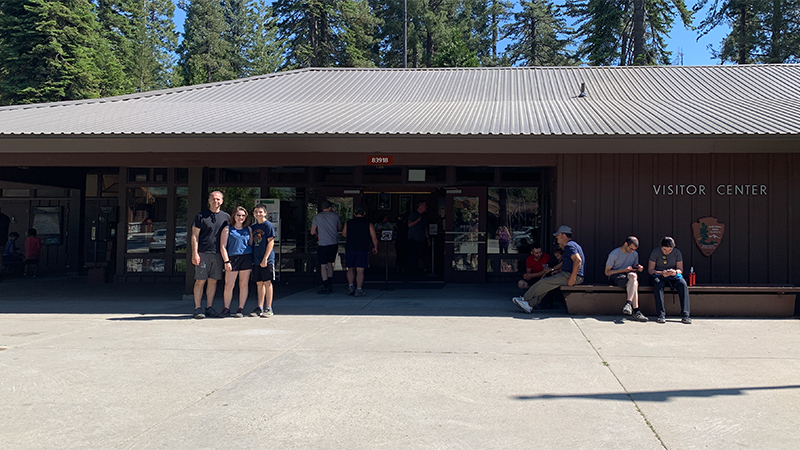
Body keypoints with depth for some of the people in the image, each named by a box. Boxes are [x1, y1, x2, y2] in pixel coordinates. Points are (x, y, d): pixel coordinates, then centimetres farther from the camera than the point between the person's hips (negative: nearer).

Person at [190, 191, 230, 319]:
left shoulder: (226, 217, 12)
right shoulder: (201, 216, 4)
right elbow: (195, 235, 1)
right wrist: (195, 253, -9)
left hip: (218, 254, 3)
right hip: (203, 253, -3)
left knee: (213, 281, 6)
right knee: (200, 281, -3)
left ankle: (209, 307, 14)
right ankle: (197, 308, 3)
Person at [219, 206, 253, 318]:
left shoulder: (248, 229, 15)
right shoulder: (227, 229, 6)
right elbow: (222, 247, 1)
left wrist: (252, 261, 9)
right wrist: (226, 261, -8)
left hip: (246, 258, 2)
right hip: (232, 258, -2)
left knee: (244, 284, 3)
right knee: (229, 285, -4)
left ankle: (241, 309, 11)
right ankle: (226, 309, 9)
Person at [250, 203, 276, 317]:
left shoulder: (268, 225, -5)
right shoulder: (253, 227, 13)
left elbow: (271, 242, -10)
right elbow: (251, 243, 18)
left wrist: (265, 258, -15)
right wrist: (250, 258, 9)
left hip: (267, 260, -5)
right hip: (256, 260, 6)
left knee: (267, 283, -1)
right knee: (259, 283, 9)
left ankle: (268, 308, 5)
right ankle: (260, 307, 14)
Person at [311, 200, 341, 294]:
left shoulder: (316, 217, 0)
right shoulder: (335, 216, 4)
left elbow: (312, 232, 4)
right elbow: (339, 228, 18)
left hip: (323, 244, -3)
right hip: (334, 243, 3)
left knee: (323, 265, -1)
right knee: (330, 263, 15)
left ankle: (326, 287, -6)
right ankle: (330, 285, 17)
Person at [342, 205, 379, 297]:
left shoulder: (348, 223, 6)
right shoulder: (368, 224, 2)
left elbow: (344, 234, 22)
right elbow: (374, 238, 2)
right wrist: (375, 248, 17)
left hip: (350, 249, 1)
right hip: (363, 250, -1)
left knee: (351, 269, 16)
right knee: (360, 270, 0)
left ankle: (350, 286, 6)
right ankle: (358, 290, -5)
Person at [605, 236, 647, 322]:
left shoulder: (635, 254, 15)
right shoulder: (614, 254, -3)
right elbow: (607, 272, -4)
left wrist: (638, 269, -2)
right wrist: (624, 270, -13)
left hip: (629, 276, 5)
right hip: (615, 276, -5)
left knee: (633, 276, -35)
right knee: (634, 283, -35)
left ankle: (628, 304, -44)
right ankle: (636, 311, -43)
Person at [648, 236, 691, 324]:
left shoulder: (677, 252, 2)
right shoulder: (655, 252, -4)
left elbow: (680, 269, 5)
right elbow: (650, 270, -4)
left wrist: (675, 272, -20)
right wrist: (661, 273, -23)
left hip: (674, 275, 2)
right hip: (658, 275, -2)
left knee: (683, 284, -32)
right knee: (658, 284, -38)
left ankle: (685, 315, -34)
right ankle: (661, 314, -37)